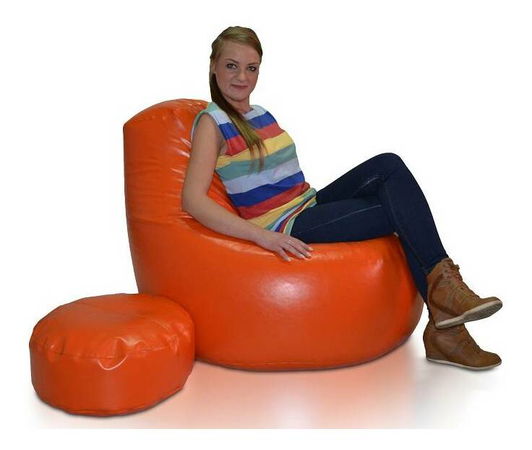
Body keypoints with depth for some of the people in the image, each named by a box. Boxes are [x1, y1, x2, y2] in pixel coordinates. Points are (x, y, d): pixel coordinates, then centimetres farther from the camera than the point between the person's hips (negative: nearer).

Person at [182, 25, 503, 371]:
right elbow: (193, 200, -20)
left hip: (309, 206, 7)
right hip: (286, 227, -7)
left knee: (389, 165, -14)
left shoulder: (261, 114, 16)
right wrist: (263, 236, -29)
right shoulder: (212, 122, -8)